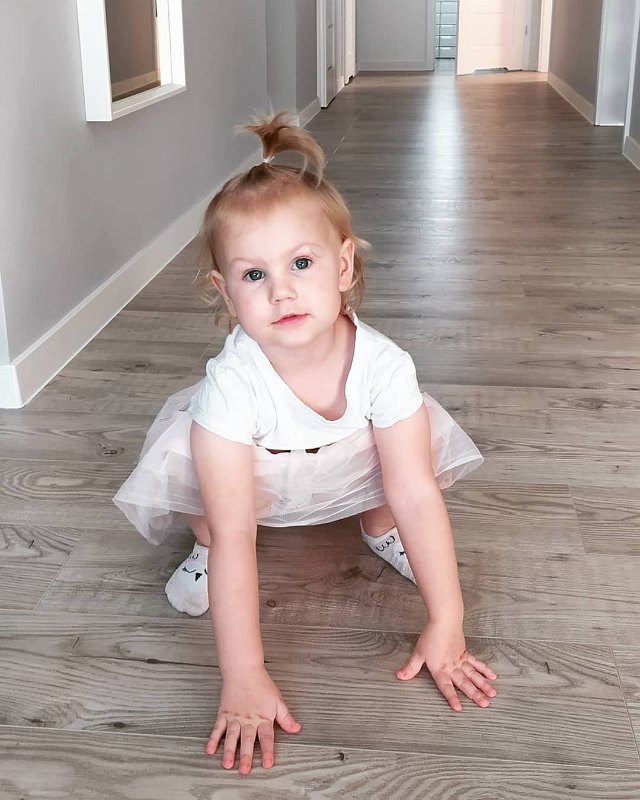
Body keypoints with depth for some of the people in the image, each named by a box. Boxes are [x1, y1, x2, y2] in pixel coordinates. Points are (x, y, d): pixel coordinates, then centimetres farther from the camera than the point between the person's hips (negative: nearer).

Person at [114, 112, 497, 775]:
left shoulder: (383, 365, -34)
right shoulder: (232, 386, -39)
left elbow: (418, 495, -27)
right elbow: (235, 536, -38)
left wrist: (445, 628, -25)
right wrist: (243, 679, -37)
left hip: (352, 471, 2)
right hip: (251, 478, -2)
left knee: (421, 439, -24)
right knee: (186, 469, -31)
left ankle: (378, 528, 7)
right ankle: (201, 548, 2)